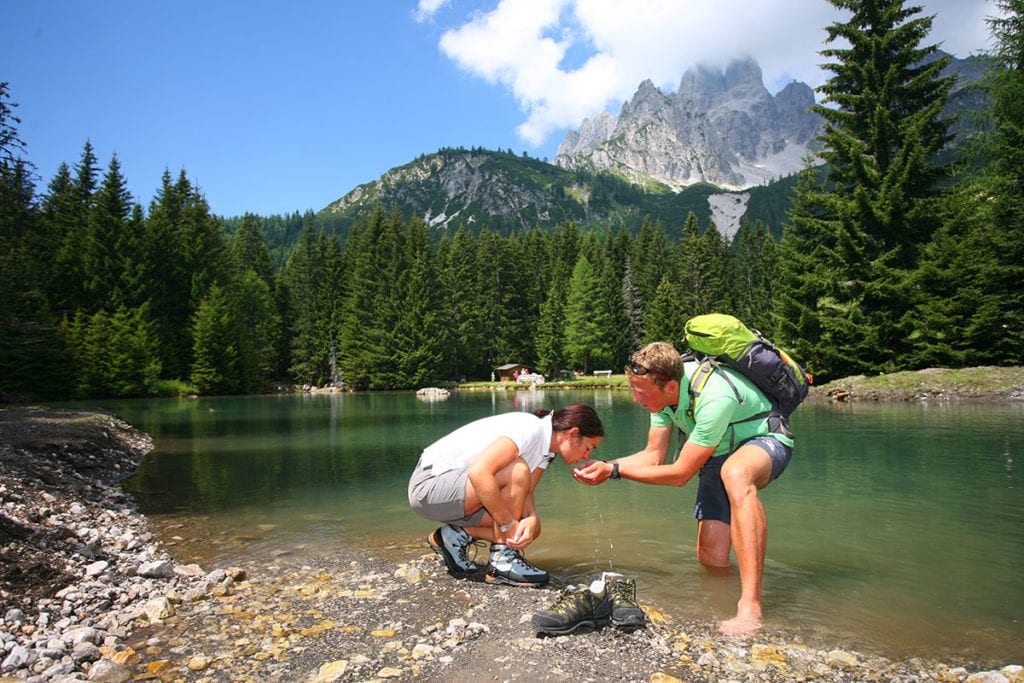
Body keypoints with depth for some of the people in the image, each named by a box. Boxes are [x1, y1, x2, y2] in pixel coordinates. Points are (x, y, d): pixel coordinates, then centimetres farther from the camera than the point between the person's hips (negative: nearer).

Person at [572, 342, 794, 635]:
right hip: (719, 454, 7)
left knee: (735, 473, -43)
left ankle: (750, 608, -44)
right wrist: (604, 465, -18)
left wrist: (614, 471, -25)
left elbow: (680, 473, -28)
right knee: (712, 558, -5)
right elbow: (653, 457, -5)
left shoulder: (714, 399, -37)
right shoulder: (663, 390, -14)